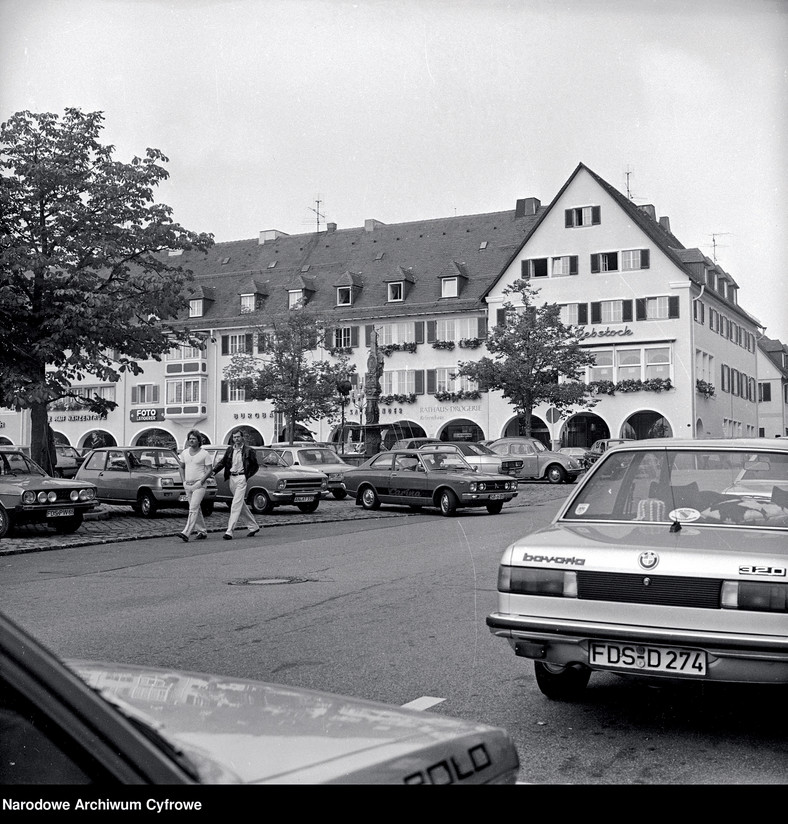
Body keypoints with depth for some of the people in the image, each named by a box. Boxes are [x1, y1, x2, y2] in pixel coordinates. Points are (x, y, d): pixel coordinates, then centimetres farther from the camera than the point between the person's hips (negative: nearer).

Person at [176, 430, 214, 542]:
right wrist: (184, 480, 7)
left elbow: (210, 470, -6)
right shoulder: (184, 453, 9)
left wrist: (201, 481, -14)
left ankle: (186, 533, -22)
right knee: (197, 509, 12)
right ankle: (202, 532, 21)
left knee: (193, 509, -14)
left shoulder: (204, 454, -6)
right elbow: (182, 467, 20)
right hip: (187, 485, 6)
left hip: (199, 485, -6)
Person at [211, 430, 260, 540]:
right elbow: (222, 462, 7)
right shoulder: (229, 449, 9)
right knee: (241, 505, 14)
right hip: (231, 478, 6)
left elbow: (255, 466, 2)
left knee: (236, 505, -12)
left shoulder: (248, 450, -4)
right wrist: (214, 471, -8)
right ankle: (254, 526, 28)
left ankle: (229, 531, -15)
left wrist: (247, 476, -6)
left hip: (241, 478, -6)